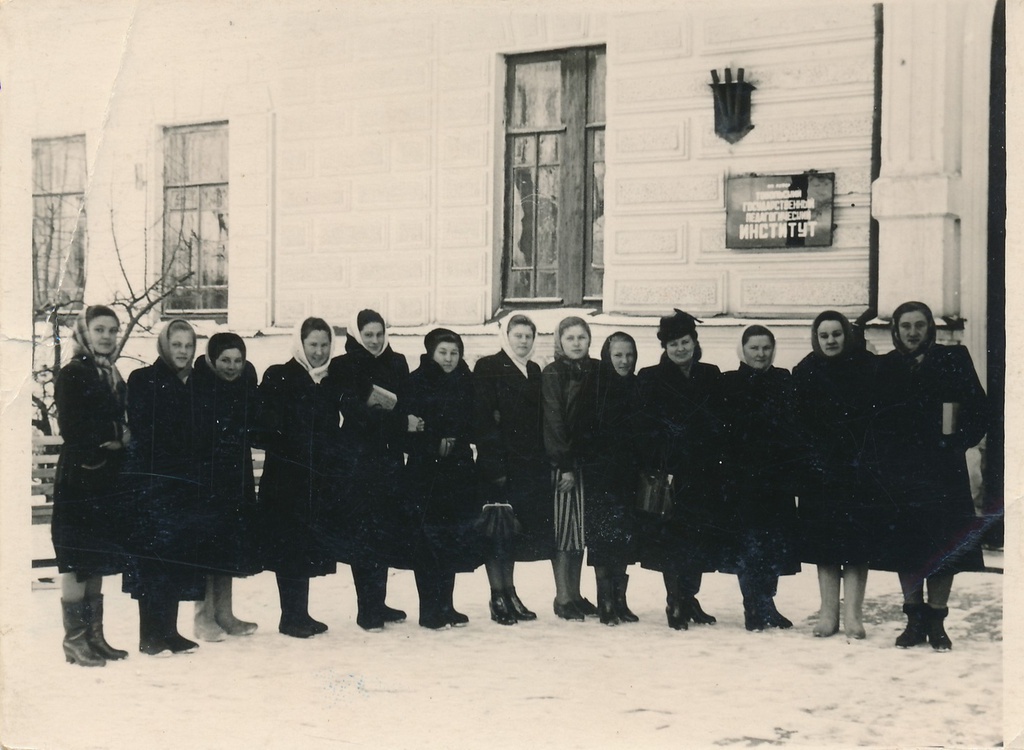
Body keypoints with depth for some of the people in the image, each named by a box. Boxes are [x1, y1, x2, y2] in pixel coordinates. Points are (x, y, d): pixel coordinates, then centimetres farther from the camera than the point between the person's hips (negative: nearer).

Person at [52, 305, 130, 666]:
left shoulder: (113, 376, 16)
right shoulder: (72, 374, -6)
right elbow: (71, 427, -14)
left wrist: (118, 440, -3)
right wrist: (114, 435, -8)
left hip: (106, 480, 7)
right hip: (78, 477, -7)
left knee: (97, 563, 10)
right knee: (77, 562, -4)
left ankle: (95, 636, 16)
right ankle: (74, 640, 2)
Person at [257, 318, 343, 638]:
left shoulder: (333, 383, 13)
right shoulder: (278, 378, -3)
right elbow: (267, 431, -8)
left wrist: (337, 467, 5)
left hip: (321, 479, 5)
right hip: (286, 477, -5)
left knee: (312, 545, 9)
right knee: (290, 545, -2)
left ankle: (300, 613, 18)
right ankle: (291, 616, 4)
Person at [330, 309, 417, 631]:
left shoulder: (397, 364, 11)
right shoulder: (344, 367, -2)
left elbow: (409, 404, 9)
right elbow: (355, 412, -12)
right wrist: (401, 421, -17)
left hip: (390, 457, 4)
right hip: (359, 457, -4)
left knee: (387, 530, 6)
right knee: (363, 530, -5)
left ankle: (378, 602, 16)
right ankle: (366, 608, 0)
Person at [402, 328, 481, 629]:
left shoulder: (465, 384, 9)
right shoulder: (417, 382, -4)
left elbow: (473, 425, 10)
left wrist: (455, 443, -7)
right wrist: (434, 445, -13)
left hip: (458, 472, 5)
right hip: (425, 472, -4)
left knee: (454, 538, 7)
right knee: (428, 540, -5)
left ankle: (446, 606, 17)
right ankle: (430, 609, 1)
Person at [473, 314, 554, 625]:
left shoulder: (533, 371, 16)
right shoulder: (488, 367, -4)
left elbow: (539, 420, 16)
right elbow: (483, 419, -10)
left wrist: (542, 463, 8)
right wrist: (495, 466, -16)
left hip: (528, 466, 6)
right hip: (499, 465, -6)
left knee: (516, 530, 11)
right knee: (498, 531, -2)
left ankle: (509, 593, 19)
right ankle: (498, 597, 4)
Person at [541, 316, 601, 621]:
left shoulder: (596, 372, 10)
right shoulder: (552, 374, -5)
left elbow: (600, 418, 12)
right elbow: (553, 422, -10)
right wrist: (564, 466, -15)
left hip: (589, 458, 5)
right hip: (562, 461, -5)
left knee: (582, 527, 9)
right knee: (564, 527, -3)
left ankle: (575, 594, 17)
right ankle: (563, 597, 2)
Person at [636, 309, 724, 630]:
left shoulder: (711, 376, 12)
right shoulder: (651, 379, 2)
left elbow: (721, 421, 12)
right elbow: (647, 429, -4)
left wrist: (717, 457, 0)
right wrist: (657, 472, -12)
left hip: (704, 471, 3)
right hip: (670, 471, -3)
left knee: (702, 537, 5)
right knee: (672, 537, -5)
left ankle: (689, 600, 18)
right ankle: (675, 604, 4)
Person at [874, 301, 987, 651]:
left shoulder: (952, 360, 3)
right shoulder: (884, 367, 7)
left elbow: (978, 411, 1)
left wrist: (954, 440, -9)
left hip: (941, 467, -1)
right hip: (899, 468, 2)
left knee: (943, 544, -2)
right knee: (905, 543, 3)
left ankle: (937, 623, 7)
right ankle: (914, 619, 12)